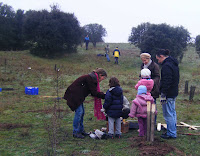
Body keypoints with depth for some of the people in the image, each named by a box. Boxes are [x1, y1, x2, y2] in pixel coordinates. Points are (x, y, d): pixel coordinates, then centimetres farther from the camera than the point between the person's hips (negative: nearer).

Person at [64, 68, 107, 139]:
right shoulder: (90, 78, -19)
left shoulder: (93, 78, 12)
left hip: (78, 95, 10)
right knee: (79, 112, -10)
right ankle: (75, 132, -3)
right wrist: (104, 96, -14)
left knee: (82, 112, 11)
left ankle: (81, 130, 19)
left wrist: (103, 95, 4)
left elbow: (93, 92, 14)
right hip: (74, 95, -10)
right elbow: (94, 92, -20)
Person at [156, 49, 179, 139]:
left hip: (168, 94, -11)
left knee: (168, 114, -2)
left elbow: (166, 82, -24)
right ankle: (173, 131, 30)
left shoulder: (166, 66, -19)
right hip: (174, 93, 11)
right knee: (172, 112, 19)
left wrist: (163, 95, -21)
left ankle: (171, 134, 4)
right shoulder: (173, 64, 13)